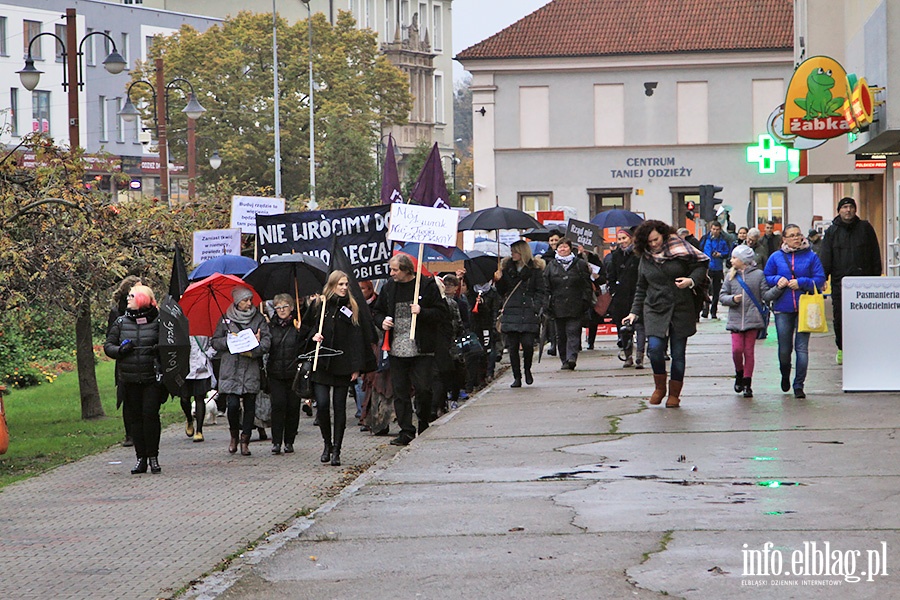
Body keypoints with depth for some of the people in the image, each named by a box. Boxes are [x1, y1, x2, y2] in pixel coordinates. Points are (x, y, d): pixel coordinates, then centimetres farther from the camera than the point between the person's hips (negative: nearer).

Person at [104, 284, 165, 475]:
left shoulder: (157, 321, 0)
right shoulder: (121, 322, 9)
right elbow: (108, 346, 12)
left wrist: (159, 349, -14)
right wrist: (120, 350, -9)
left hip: (152, 378, -3)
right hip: (129, 379, 3)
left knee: (150, 415, -8)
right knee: (134, 417, 4)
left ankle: (153, 457, 2)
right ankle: (141, 458, 10)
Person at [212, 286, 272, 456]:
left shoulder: (258, 318, 8)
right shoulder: (225, 319, 7)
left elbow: (267, 340, 0)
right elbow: (215, 342, 8)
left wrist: (254, 349, -17)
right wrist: (229, 340, -11)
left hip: (251, 370, 1)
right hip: (230, 370, -1)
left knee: (249, 405, 0)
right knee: (233, 404, -11)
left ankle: (245, 441, 9)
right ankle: (234, 435, 14)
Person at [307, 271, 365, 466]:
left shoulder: (352, 308, 5)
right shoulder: (319, 305, 6)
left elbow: (356, 338, 2)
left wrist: (356, 366, -4)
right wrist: (313, 336, -8)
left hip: (342, 365, 0)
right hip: (321, 364, 0)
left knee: (339, 407, 1)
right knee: (322, 404, -9)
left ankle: (336, 450, 6)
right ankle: (327, 444, 12)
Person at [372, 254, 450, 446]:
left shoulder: (427, 286, -2)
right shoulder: (389, 288, 12)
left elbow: (442, 314, -2)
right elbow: (377, 311, 25)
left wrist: (422, 312, -17)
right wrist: (382, 321, 3)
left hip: (421, 349, -4)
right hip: (397, 349, 4)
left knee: (423, 389, -4)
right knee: (400, 391, 3)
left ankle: (424, 428, 16)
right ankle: (406, 431, 8)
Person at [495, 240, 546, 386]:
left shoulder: (535, 269, 4)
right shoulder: (507, 268, 13)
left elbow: (541, 291, 3)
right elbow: (502, 292, 16)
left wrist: (535, 307, -10)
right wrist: (499, 281, -2)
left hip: (528, 313, -3)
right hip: (510, 312, 3)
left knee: (528, 344, -11)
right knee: (512, 346, -1)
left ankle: (527, 369, 16)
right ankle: (517, 378, 7)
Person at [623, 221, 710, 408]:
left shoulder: (679, 249, -1)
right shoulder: (645, 259, 9)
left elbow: (700, 266, 2)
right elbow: (641, 288, 17)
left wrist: (691, 281, -16)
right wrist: (634, 312, 12)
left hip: (681, 309, -2)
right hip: (655, 310, 2)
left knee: (678, 353, 0)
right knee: (655, 348, -16)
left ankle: (674, 394, 15)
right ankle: (659, 387, 7)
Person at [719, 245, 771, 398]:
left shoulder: (758, 275, 0)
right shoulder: (731, 275, 7)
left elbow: (765, 295, -2)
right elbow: (722, 295, 9)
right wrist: (732, 299, -10)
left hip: (753, 319, -2)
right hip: (735, 319, 2)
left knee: (749, 351, 1)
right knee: (737, 349, -7)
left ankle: (747, 384, 9)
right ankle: (739, 374, 20)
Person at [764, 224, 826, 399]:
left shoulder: (811, 256, 3)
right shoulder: (776, 257, 7)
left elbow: (820, 279, 0)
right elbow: (766, 277, 13)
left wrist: (801, 283, -13)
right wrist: (777, 280, -7)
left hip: (804, 307, -1)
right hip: (783, 308, 1)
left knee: (802, 347, -5)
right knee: (784, 349, 5)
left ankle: (799, 385, 2)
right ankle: (785, 376, 33)